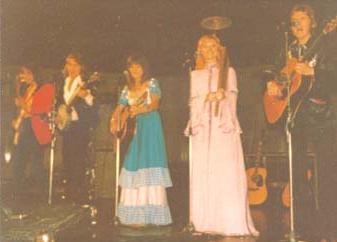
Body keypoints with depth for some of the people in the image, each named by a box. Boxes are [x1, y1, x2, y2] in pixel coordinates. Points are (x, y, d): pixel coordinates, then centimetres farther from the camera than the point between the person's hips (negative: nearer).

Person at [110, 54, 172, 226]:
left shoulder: (152, 83, 3)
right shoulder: (127, 89, 17)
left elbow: (155, 104, -13)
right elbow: (120, 108, 8)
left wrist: (139, 110, -32)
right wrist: (114, 120, -13)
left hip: (150, 127, -5)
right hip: (135, 128, 5)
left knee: (149, 166, -12)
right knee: (134, 166, 0)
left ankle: (150, 214, -12)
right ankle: (136, 215, 4)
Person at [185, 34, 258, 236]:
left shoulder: (229, 71, 17)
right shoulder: (196, 75, 21)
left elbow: (232, 99, 9)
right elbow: (194, 102, 12)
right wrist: (209, 97, -5)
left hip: (224, 127, -2)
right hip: (203, 127, 2)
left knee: (227, 173, -12)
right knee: (202, 172, -6)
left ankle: (231, 223, -13)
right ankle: (206, 222, -4)